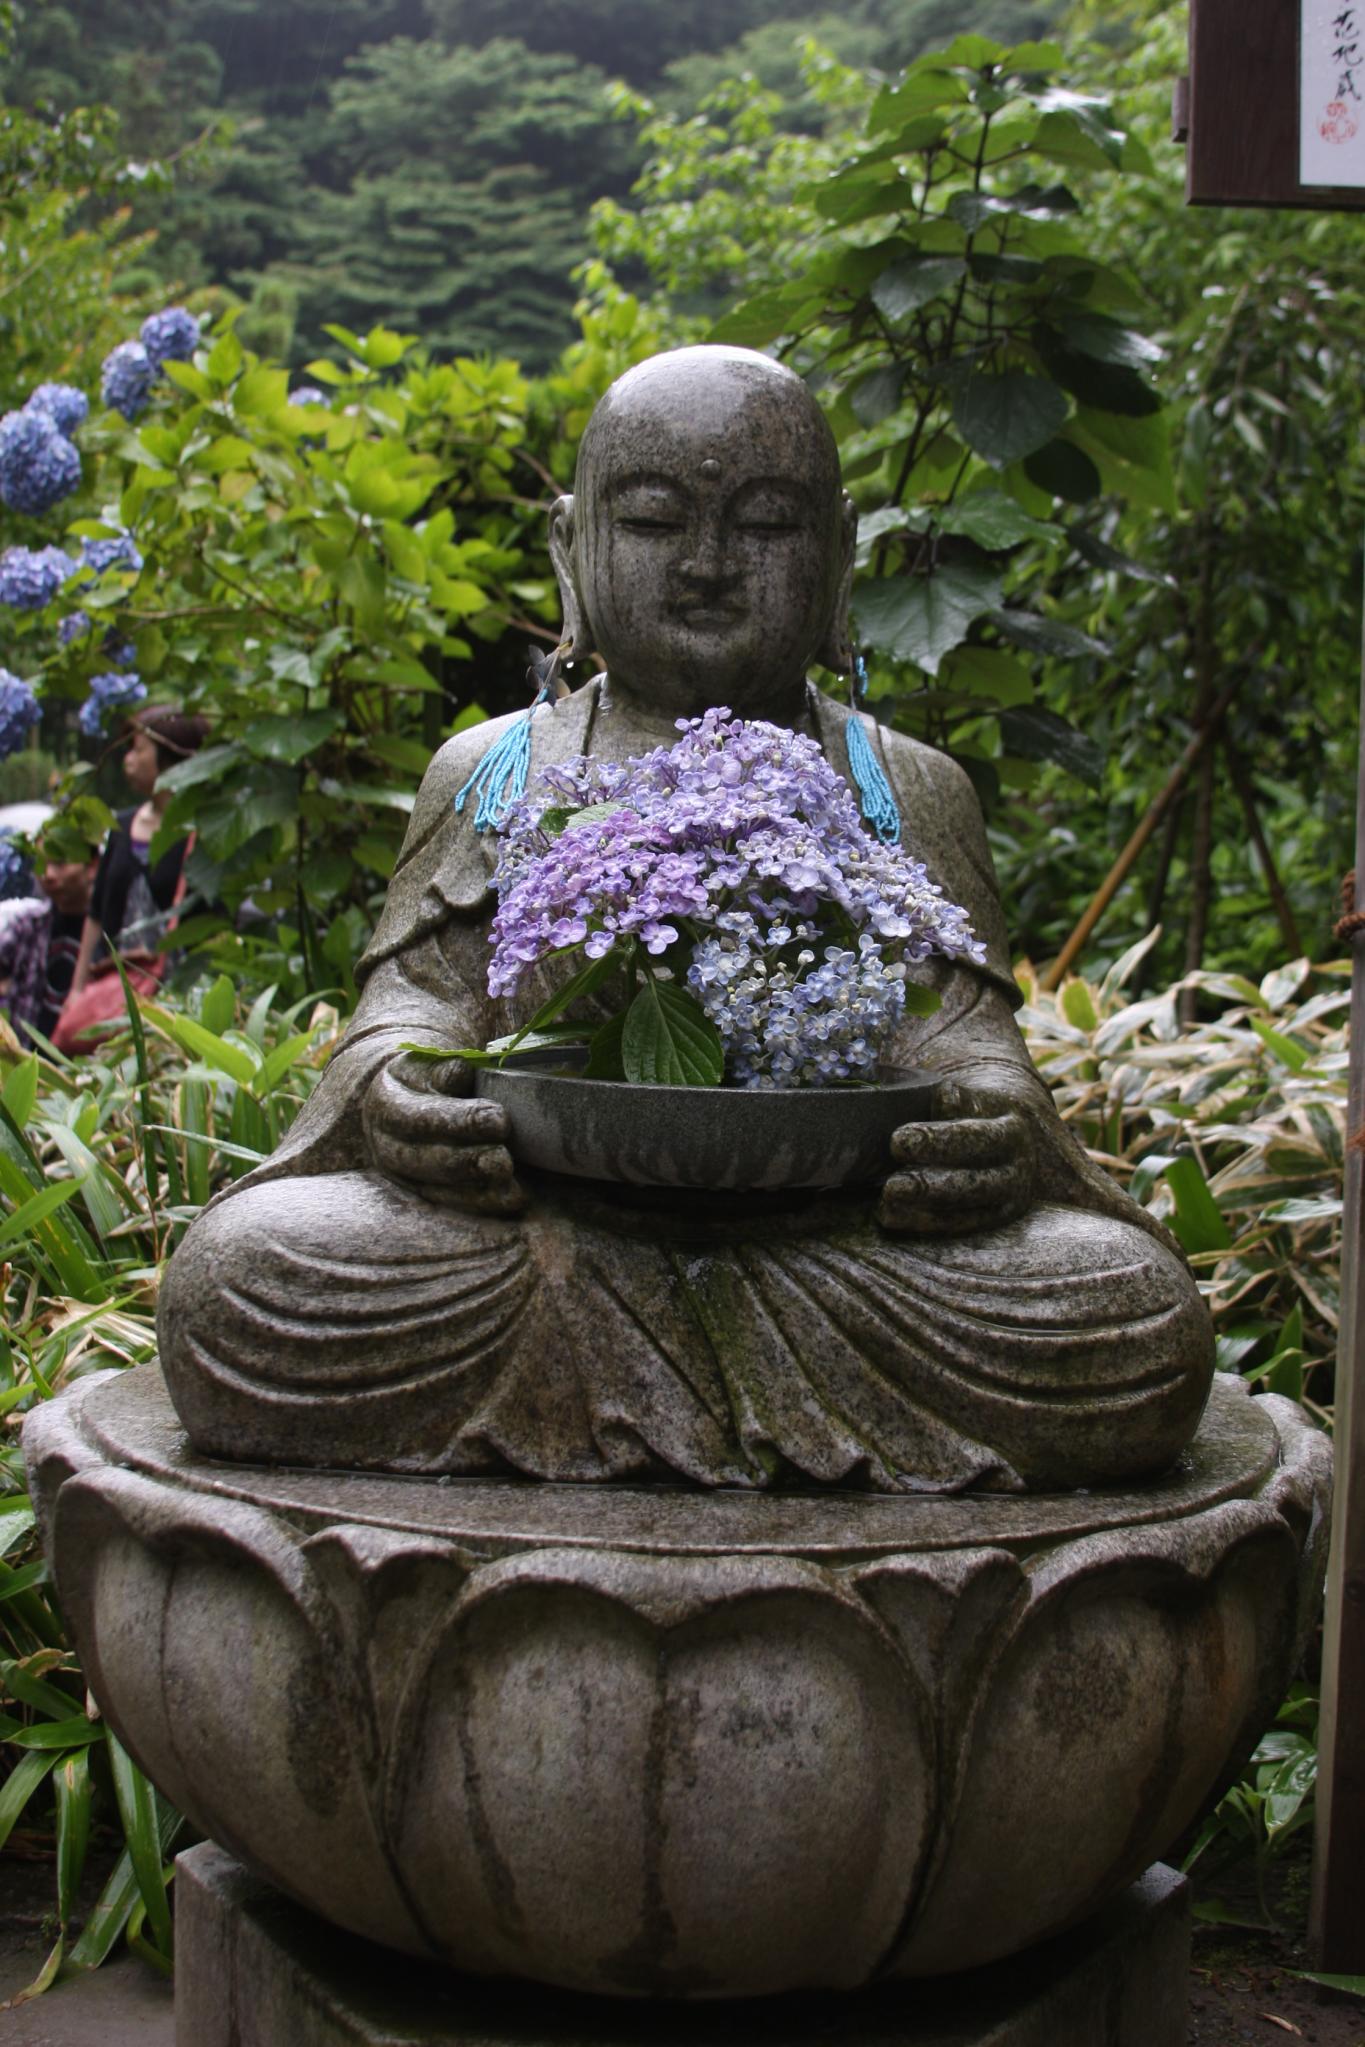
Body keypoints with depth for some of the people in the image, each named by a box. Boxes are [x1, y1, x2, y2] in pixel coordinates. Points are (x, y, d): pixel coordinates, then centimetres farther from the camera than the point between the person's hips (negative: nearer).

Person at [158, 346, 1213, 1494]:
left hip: (840, 1247, 1)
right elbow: (418, 996, 10)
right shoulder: (489, 774, 19)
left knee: (1138, 1317, -26)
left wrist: (996, 1114, -17)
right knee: (237, 1276, -27)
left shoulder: (910, 791, 18)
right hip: (539, 1229, 0)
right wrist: (389, 1090, -15)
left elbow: (964, 1026, 8)